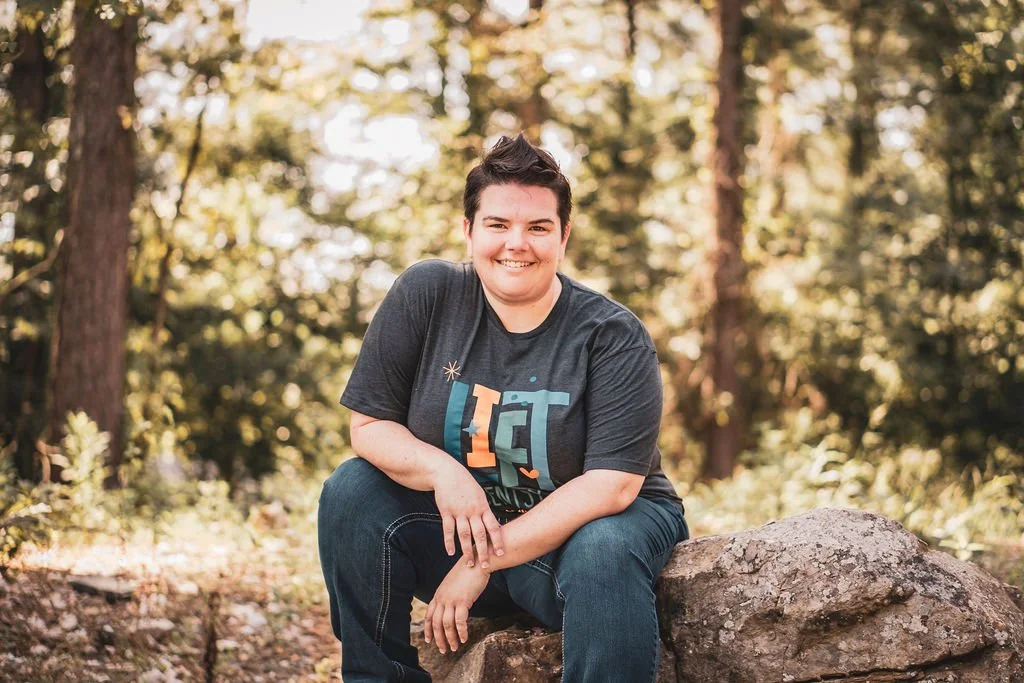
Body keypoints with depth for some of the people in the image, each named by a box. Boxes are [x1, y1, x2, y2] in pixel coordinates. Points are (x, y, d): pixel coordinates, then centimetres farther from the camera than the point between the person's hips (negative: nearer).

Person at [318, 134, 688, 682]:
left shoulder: (613, 336, -13)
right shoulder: (425, 295, -5)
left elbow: (610, 485, -20)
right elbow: (368, 426, -1)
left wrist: (483, 562, -23)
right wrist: (441, 471, -24)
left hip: (572, 531, -3)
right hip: (463, 524, 4)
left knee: (604, 554, -36)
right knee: (352, 491, -18)